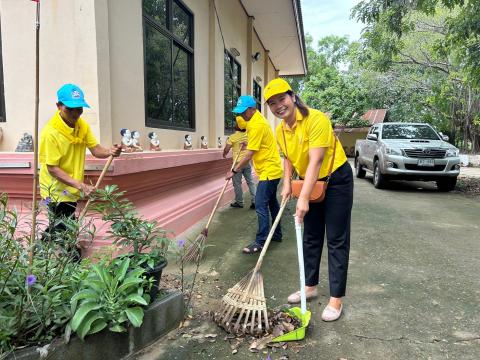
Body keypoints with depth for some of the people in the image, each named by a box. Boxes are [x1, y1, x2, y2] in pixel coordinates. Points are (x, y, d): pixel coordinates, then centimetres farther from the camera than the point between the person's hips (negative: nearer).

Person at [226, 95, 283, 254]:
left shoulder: (256, 125, -20)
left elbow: (249, 154, -22)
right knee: (272, 202, 17)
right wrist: (248, 142, 15)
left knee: (261, 205, -10)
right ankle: (277, 234, 29)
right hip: (272, 169, 11)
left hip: (268, 171, -11)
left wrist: (234, 171, -16)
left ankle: (260, 242, -5)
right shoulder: (257, 119, 11)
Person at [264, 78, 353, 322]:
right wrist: (287, 183, 1)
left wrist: (303, 198, -35)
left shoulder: (315, 119, -24)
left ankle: (336, 299, 7)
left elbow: (315, 161, -31)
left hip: (336, 181, -7)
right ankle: (310, 286, 28)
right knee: (311, 237, 14)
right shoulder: (280, 131, -1)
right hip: (310, 183, 7)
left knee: (337, 241, -3)